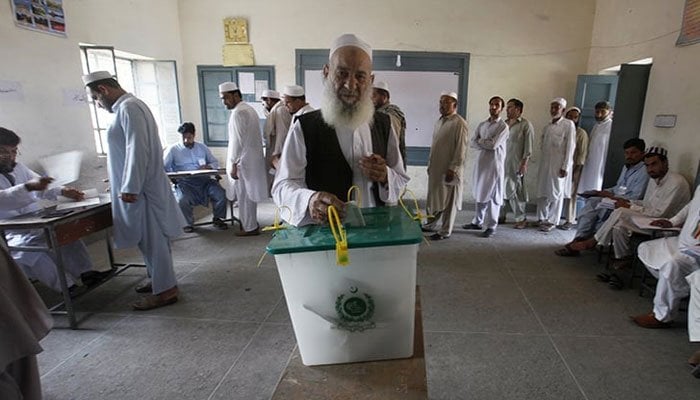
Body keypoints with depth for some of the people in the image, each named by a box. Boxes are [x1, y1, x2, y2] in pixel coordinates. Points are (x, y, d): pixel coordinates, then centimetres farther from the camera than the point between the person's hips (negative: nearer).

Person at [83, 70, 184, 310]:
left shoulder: (128, 108, -15)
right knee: (149, 238, 17)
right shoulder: (127, 106, 17)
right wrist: (122, 182, 27)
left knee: (152, 239, -3)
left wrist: (130, 188, -22)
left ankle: (165, 291, 6)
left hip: (139, 189, -10)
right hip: (138, 185, 10)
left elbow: (137, 150, -23)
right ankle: (158, 279, 30)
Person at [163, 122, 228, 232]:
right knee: (183, 200, -32)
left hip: (204, 180, 3)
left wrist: (208, 166, -6)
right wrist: (172, 176, -24)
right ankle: (188, 223, -2)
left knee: (221, 193, -21)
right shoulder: (173, 149, 8)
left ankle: (217, 218, 5)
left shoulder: (202, 148, 18)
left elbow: (215, 162, 18)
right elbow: (163, 166, -2)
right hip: (184, 182, -2)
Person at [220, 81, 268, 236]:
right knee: (249, 193, 18)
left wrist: (233, 164, -19)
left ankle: (250, 227, 11)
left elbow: (237, 141, -22)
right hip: (252, 158, 9)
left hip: (243, 161, -9)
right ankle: (252, 223, 29)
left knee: (244, 195, 1)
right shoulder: (249, 108, 13)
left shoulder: (238, 112, -17)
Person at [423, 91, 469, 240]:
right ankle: (433, 224, 30)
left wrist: (452, 169, -19)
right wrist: (430, 164, 16)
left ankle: (445, 231, 13)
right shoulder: (440, 121, 12)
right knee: (434, 198, 15)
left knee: (448, 201, 3)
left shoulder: (459, 123, -12)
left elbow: (461, 149, -16)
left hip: (448, 170, -7)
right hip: (435, 168, 8)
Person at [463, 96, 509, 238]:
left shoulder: (503, 126, -6)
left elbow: (493, 144, -17)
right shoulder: (482, 124, 13)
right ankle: (477, 221, 24)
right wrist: (486, 145, -13)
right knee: (479, 194, 12)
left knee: (493, 196, 0)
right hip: (480, 163, 6)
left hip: (494, 164, -6)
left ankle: (491, 226, 8)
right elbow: (472, 142, 4)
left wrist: (480, 141, -3)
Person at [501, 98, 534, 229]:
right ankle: (500, 215, 17)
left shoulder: (525, 125, -3)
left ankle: (521, 219, 9)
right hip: (502, 162, 5)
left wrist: (524, 163, -13)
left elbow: (528, 146, -7)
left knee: (516, 191, -2)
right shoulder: (504, 123, 14)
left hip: (516, 164, -5)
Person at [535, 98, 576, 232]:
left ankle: (552, 221, 10)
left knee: (556, 193, 1)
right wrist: (543, 163, 6)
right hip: (545, 164, 5)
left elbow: (570, 147, -8)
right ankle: (542, 218, 18)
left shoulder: (568, 125, -3)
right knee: (542, 192, 6)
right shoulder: (547, 127, 13)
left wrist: (565, 167, -13)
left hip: (559, 165, -5)